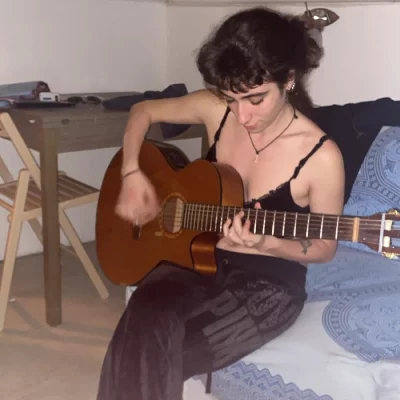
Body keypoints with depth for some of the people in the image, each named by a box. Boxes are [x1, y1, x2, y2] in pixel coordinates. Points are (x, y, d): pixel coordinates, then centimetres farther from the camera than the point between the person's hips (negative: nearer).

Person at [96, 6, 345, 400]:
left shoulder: (321, 157, -17)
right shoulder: (216, 109, -6)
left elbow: (324, 247, -5)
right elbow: (143, 111, 11)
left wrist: (266, 243, -25)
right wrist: (132, 175, -4)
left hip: (267, 282, -3)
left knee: (153, 359, -26)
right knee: (143, 328, -30)